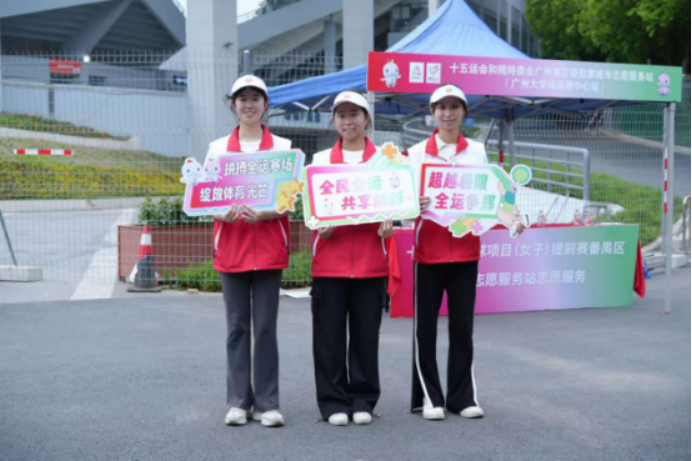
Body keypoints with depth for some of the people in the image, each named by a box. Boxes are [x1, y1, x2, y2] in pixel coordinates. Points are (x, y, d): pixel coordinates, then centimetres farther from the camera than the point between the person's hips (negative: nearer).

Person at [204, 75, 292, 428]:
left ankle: (267, 402, 8)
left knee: (265, 326, 0)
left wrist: (264, 213, -18)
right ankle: (239, 401, 13)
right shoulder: (218, 148, 9)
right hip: (231, 244, 1)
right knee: (237, 326, 5)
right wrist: (222, 211, -15)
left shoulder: (282, 147, 5)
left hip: (268, 246, -1)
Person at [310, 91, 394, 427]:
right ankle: (334, 402, 11)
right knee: (329, 334, 1)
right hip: (329, 259, 0)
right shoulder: (320, 160, 11)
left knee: (366, 333, 4)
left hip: (370, 259, 0)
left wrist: (388, 223, -11)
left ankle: (363, 400, 16)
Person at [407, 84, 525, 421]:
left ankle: (462, 396, 16)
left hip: (465, 250, 1)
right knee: (425, 325, 2)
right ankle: (429, 397, 13)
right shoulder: (417, 153, 5)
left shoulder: (477, 152, 10)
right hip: (429, 249, -1)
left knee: (462, 324, 6)